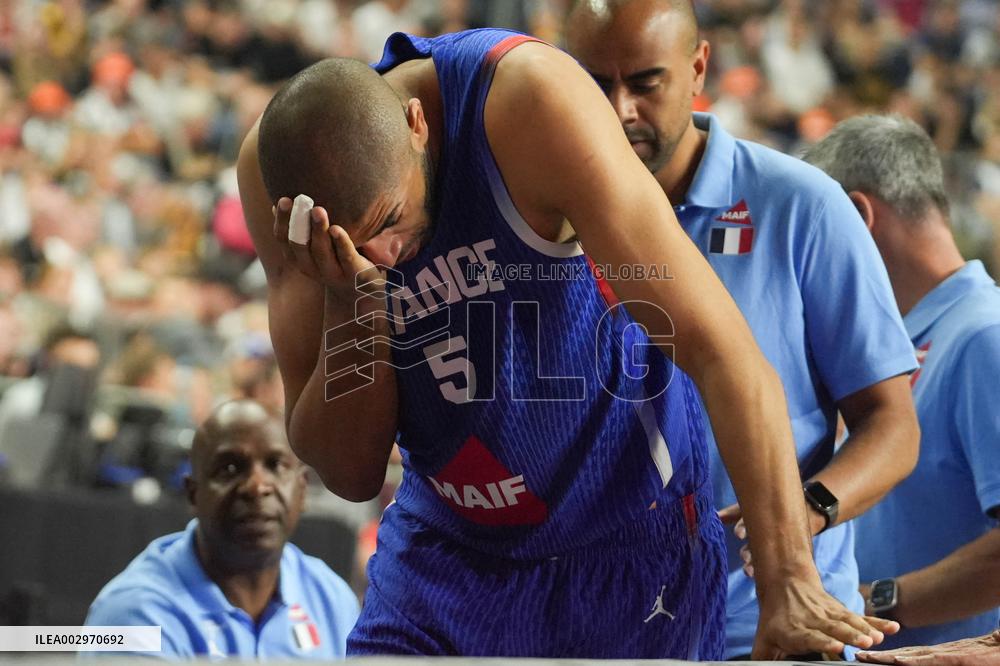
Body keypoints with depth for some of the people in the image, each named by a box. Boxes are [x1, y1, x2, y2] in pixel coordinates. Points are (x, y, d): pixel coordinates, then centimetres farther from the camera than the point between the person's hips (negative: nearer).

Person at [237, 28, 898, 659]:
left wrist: (789, 580, -34)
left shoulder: (528, 99, -26)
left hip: (627, 545, -3)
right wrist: (351, 298, -27)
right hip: (443, 553, 4)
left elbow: (716, 346, -28)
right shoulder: (272, 164, -13)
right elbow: (351, 473, -9)